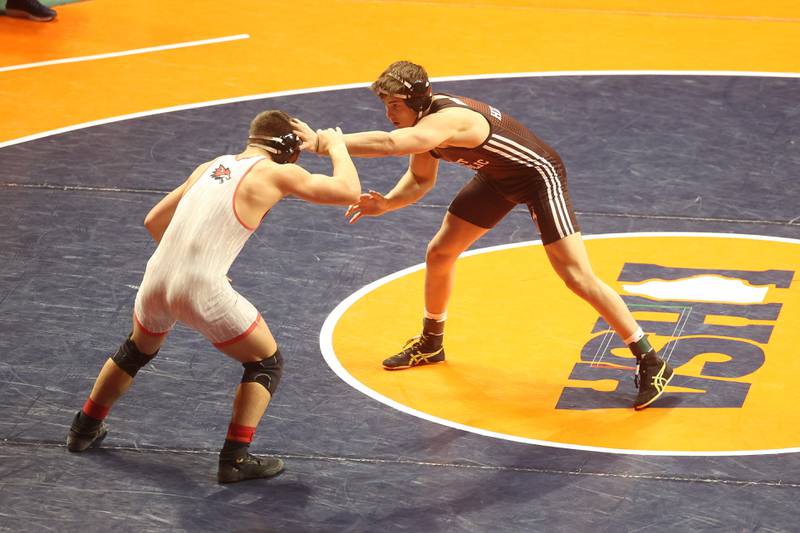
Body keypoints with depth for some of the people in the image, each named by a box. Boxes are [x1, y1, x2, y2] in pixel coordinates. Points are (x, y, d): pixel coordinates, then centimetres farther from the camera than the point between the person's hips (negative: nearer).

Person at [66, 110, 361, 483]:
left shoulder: (210, 167, 18)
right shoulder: (276, 174, -1)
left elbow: (154, 221, 22)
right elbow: (348, 190, -2)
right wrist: (336, 146, 15)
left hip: (157, 279, 6)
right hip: (203, 291, -6)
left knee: (136, 351, 34)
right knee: (267, 364, 13)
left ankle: (85, 430, 47)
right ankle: (236, 459, 6)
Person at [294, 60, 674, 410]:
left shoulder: (448, 119, -38)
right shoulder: (422, 120, -9)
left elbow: (390, 144, -55)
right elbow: (420, 180, 5)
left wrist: (323, 142, -56)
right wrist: (386, 204, -14)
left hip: (539, 175, -9)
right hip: (497, 178, 9)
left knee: (578, 277, -14)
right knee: (439, 253, 12)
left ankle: (651, 363, -6)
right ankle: (431, 344, 35)